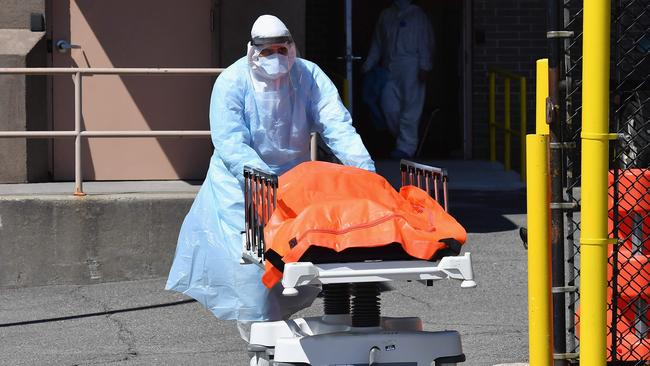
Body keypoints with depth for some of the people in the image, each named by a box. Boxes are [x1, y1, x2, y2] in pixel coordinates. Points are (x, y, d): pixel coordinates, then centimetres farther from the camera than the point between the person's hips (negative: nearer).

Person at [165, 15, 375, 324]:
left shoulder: (309, 77, -8)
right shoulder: (232, 82, -16)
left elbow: (337, 126, -17)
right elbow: (230, 143, -25)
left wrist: (364, 167, -33)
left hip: (294, 176, 3)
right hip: (241, 182, -3)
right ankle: (257, 323, -7)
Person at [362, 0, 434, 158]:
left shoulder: (417, 15, 6)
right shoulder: (386, 15, 18)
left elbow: (426, 42, 0)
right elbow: (377, 43, 19)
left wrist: (424, 67, -9)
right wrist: (368, 66, 12)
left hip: (411, 67, -4)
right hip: (389, 67, 4)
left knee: (410, 108, -7)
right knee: (389, 107, -3)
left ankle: (406, 147, -5)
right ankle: (402, 139, 11)